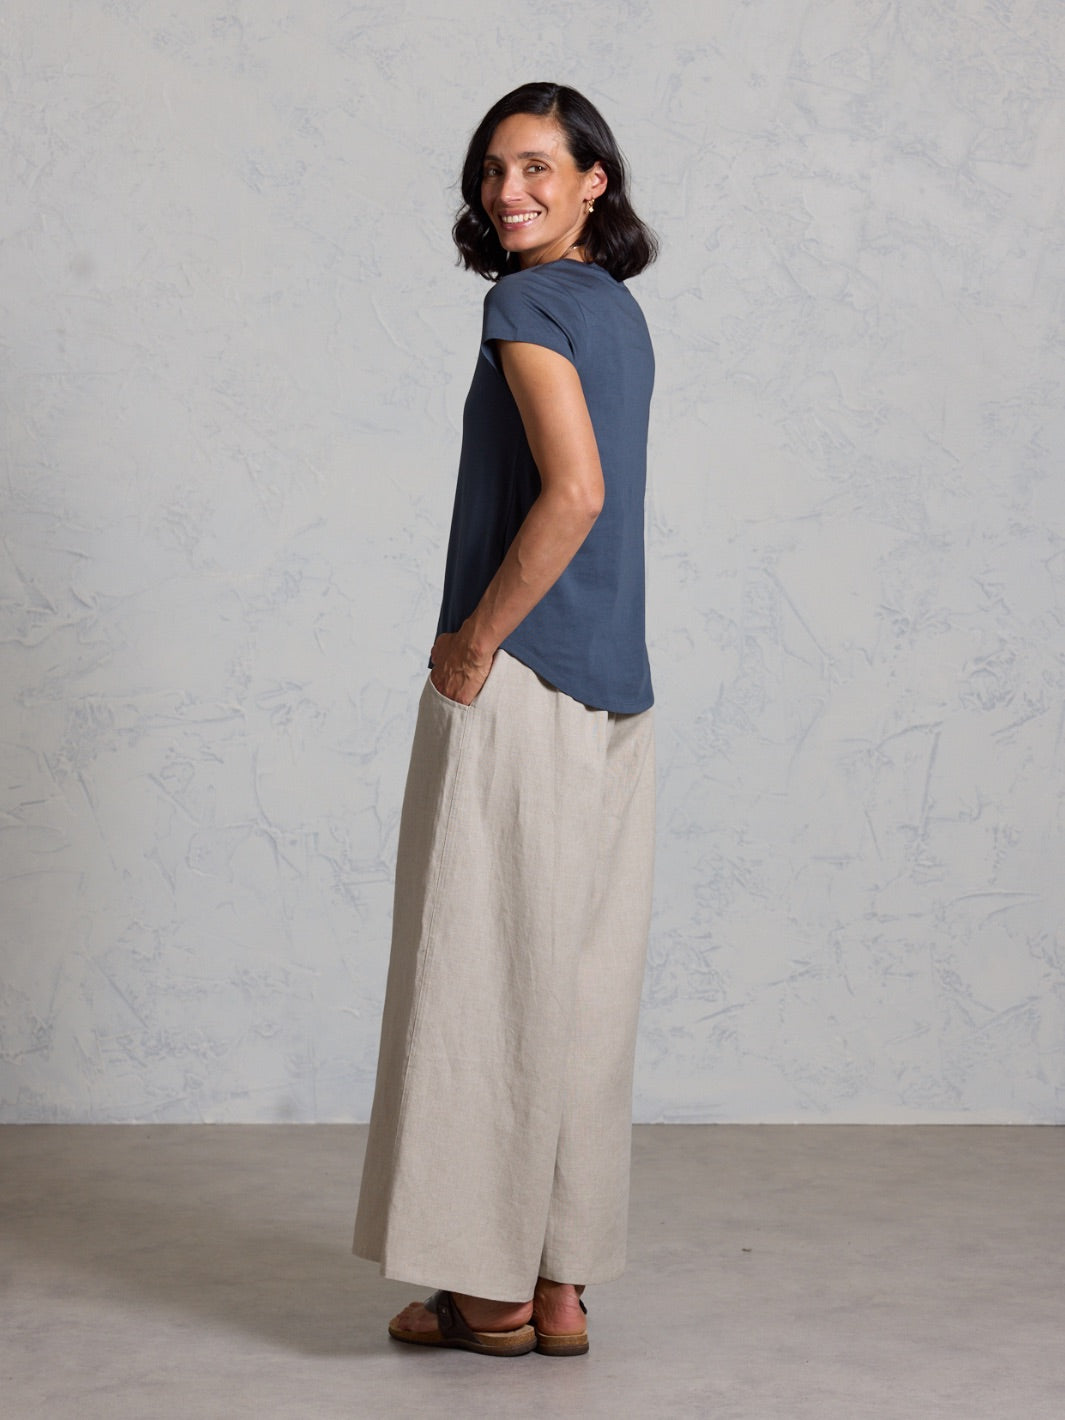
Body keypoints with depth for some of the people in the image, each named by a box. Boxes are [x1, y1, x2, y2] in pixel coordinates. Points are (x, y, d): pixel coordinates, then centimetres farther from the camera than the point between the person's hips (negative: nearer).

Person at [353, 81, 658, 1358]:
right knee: (575, 987, 10)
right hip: (611, 695, 9)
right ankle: (560, 1282, 18)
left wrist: (472, 642, -15)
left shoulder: (529, 304, -11)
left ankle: (492, 1287, 8)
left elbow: (574, 491, -24)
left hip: (515, 685, -9)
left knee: (486, 973, 0)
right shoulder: (618, 311, 15)